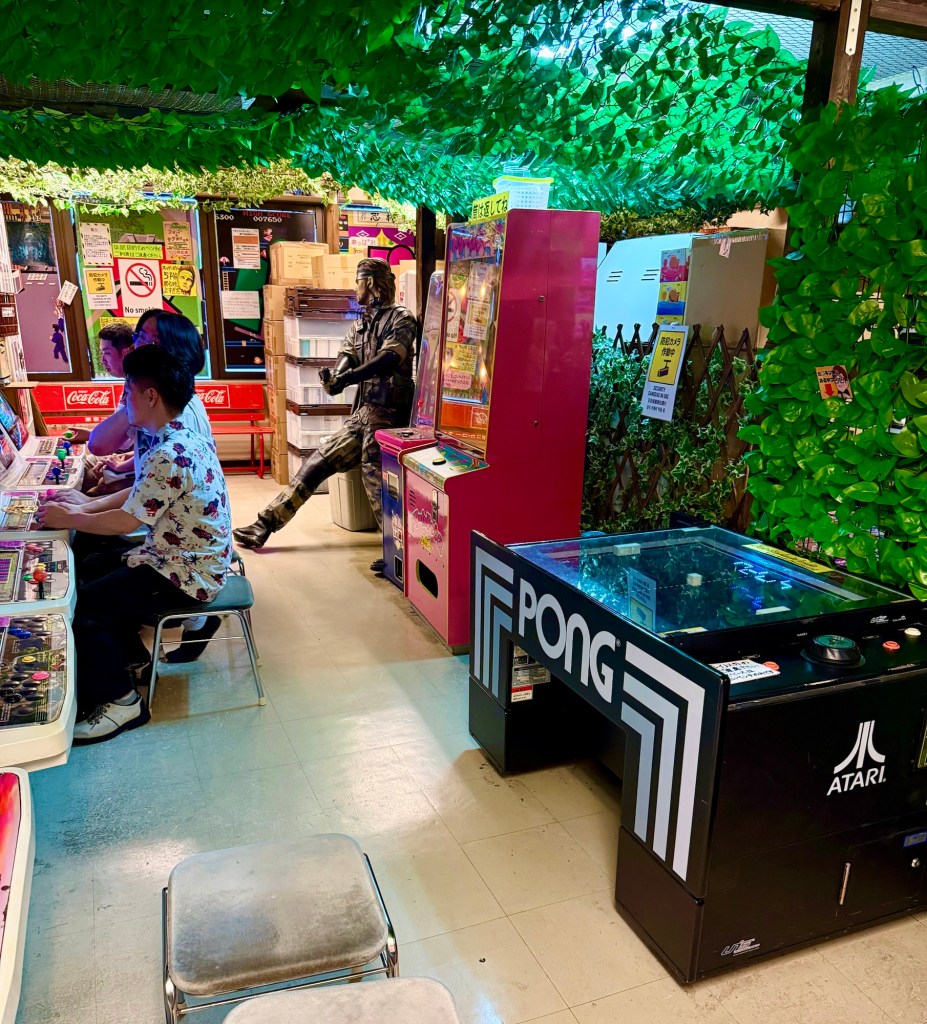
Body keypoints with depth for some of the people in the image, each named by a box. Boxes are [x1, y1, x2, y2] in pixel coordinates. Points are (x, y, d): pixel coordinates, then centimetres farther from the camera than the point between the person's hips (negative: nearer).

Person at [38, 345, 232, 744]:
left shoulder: (169, 456, -26)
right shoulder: (187, 439, 6)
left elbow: (126, 521, -21)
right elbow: (139, 496, 15)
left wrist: (68, 520, -5)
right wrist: (83, 509, 9)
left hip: (185, 576, -10)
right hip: (191, 559, 10)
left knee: (81, 605, -9)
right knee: (95, 571, 18)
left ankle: (119, 701, 4)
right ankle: (128, 655, 30)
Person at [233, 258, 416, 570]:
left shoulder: (401, 318, -3)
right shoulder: (359, 325, 21)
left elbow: (389, 359, -20)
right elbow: (345, 356, 7)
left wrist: (348, 377, -34)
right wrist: (334, 377, -18)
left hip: (387, 412, -8)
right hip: (363, 414, 8)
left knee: (374, 475, -23)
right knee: (317, 463, 5)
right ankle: (265, 525, 9)